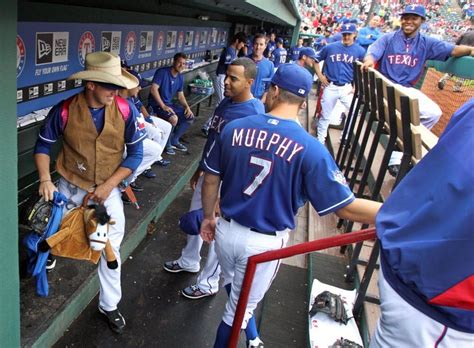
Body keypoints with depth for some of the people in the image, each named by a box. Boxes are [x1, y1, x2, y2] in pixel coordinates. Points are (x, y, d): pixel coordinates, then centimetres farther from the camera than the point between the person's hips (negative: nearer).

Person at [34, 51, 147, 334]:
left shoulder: (126, 109, -18)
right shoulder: (65, 110, -18)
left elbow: (136, 153, -11)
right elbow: (44, 145, -3)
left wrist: (108, 186, -15)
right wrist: (45, 179, -16)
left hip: (108, 188, 0)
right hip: (70, 185, 0)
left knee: (111, 245, 5)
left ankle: (109, 305, 25)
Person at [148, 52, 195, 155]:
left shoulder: (180, 78, 7)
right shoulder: (162, 72, -17)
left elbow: (180, 95, 14)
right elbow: (153, 90, -25)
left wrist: (187, 107, -5)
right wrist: (163, 106, -29)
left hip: (169, 104, 8)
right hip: (156, 105, -8)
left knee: (190, 117, 0)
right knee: (174, 118, -33)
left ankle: (174, 140, 12)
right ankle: (167, 143, -8)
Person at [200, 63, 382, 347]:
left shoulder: (234, 129, -10)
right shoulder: (310, 148, -21)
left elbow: (211, 179, 0)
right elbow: (347, 207, -19)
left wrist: (209, 216, 17)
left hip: (226, 230, 4)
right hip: (265, 243, -4)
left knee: (234, 290, 34)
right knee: (239, 310, 19)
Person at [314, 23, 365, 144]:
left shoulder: (360, 51, -1)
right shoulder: (330, 47, -1)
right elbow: (316, 60, 9)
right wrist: (320, 75, 1)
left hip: (347, 88, 1)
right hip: (330, 87, 0)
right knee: (325, 116, 8)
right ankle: (320, 141, 23)